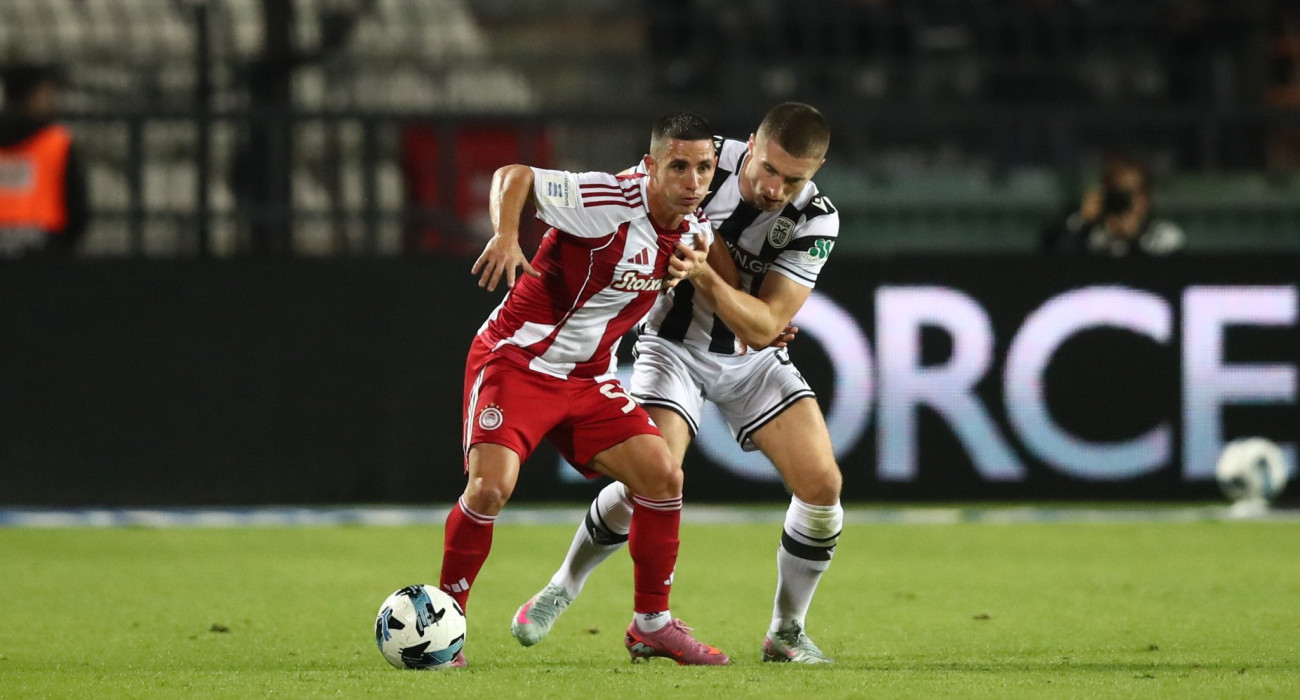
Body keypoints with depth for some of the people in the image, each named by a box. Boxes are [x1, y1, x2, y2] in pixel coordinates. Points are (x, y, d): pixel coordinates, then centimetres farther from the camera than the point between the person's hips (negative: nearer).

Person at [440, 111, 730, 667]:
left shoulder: (693, 230, 0)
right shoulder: (608, 201, -23)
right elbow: (514, 176, -23)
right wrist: (505, 236, -40)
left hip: (588, 379, 7)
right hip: (515, 359, -7)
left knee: (662, 476, -4)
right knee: (491, 485, -23)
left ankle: (651, 623, 12)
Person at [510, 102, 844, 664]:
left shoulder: (815, 221, -19)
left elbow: (762, 326, -24)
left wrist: (706, 276, -38)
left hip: (754, 359, 2)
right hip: (675, 342, -2)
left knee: (822, 484, -13)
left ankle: (786, 633, 6)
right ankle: (560, 591, 4)